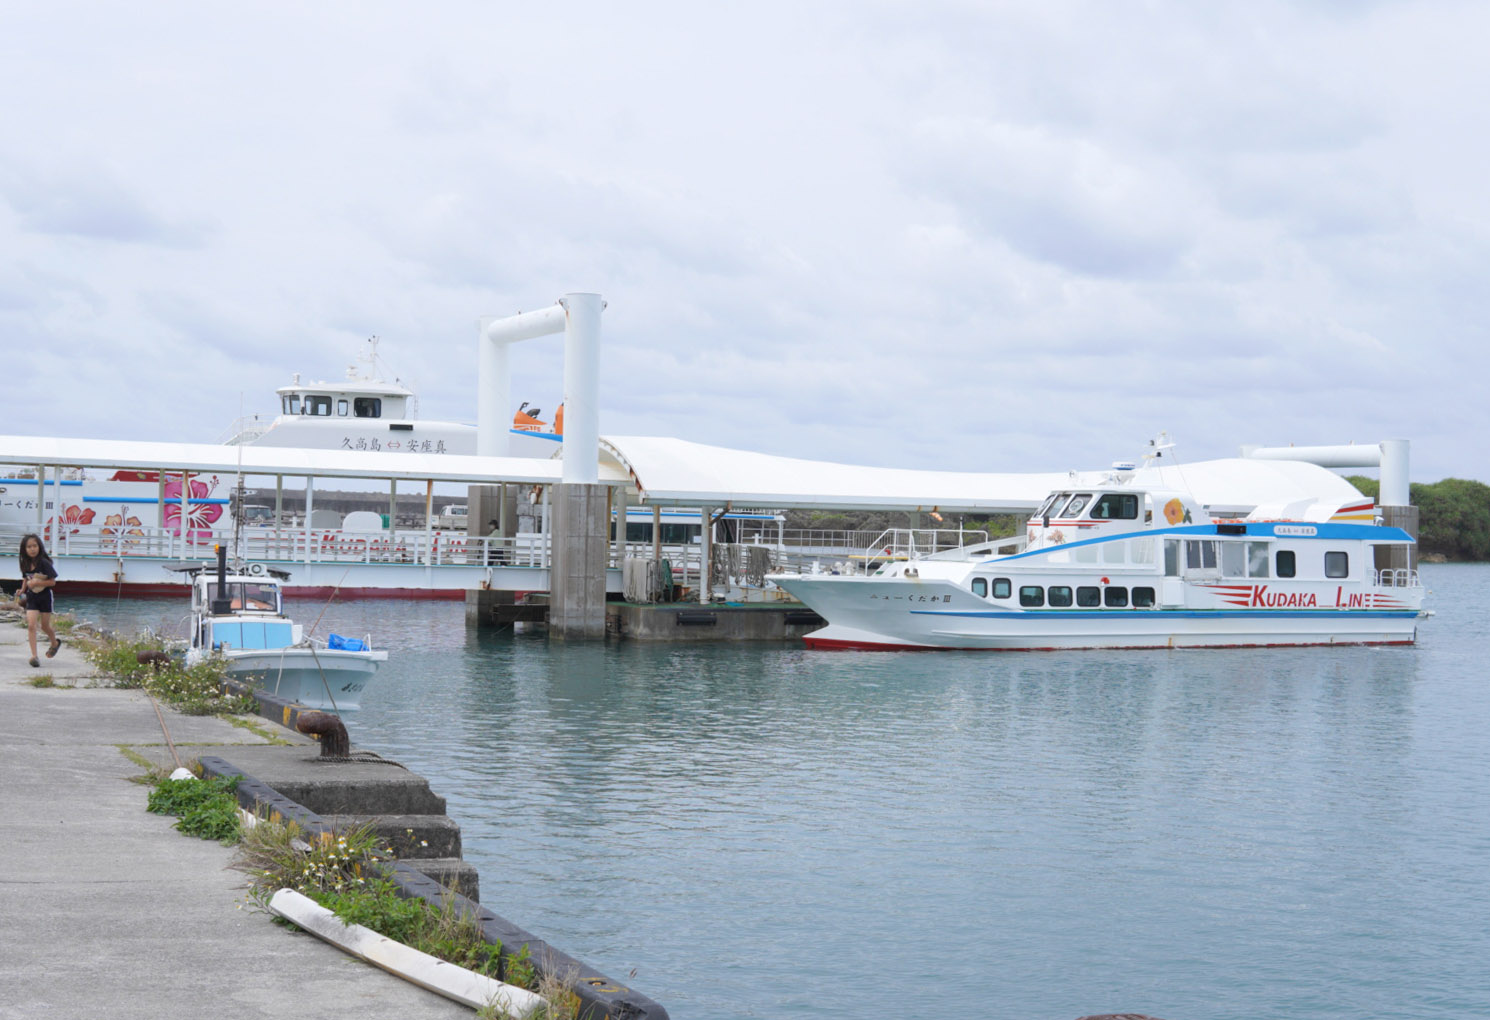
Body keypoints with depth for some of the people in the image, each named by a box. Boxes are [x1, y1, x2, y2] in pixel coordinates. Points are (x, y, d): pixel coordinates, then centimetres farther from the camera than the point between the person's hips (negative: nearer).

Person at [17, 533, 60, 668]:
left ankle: (55, 643, 43)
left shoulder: (44, 563, -16)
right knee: (31, 625, -12)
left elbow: (52, 581, -15)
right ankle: (34, 656, -14)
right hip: (31, 597, 3)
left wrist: (36, 583, -22)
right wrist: (23, 591, 3)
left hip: (45, 596, -3)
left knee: (45, 626, 11)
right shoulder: (26, 564, -1)